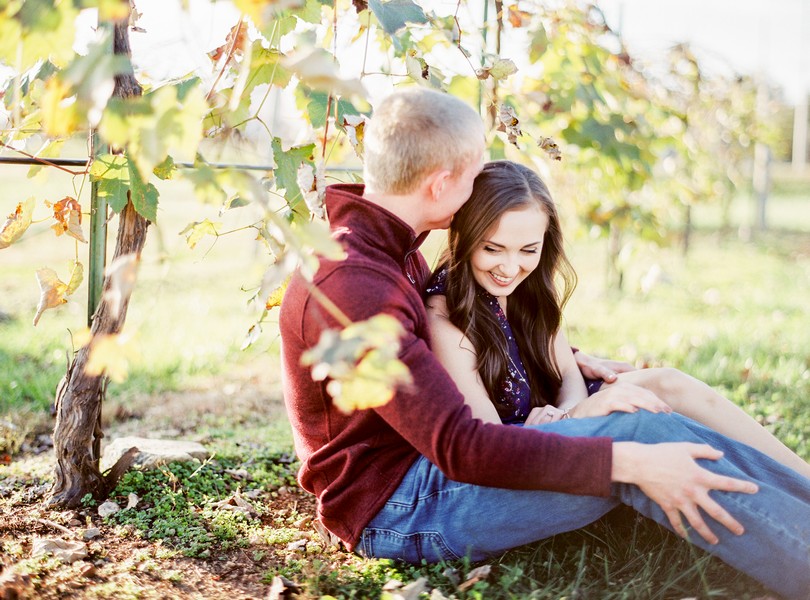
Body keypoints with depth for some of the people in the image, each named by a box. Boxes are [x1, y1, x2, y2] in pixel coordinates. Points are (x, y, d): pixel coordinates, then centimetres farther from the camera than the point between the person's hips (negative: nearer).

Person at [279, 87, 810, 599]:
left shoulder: (388, 248, 9)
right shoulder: (351, 285, -26)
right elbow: (459, 447, -30)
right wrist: (632, 462, -31)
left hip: (425, 462, 10)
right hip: (395, 512, -10)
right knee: (643, 434, -23)